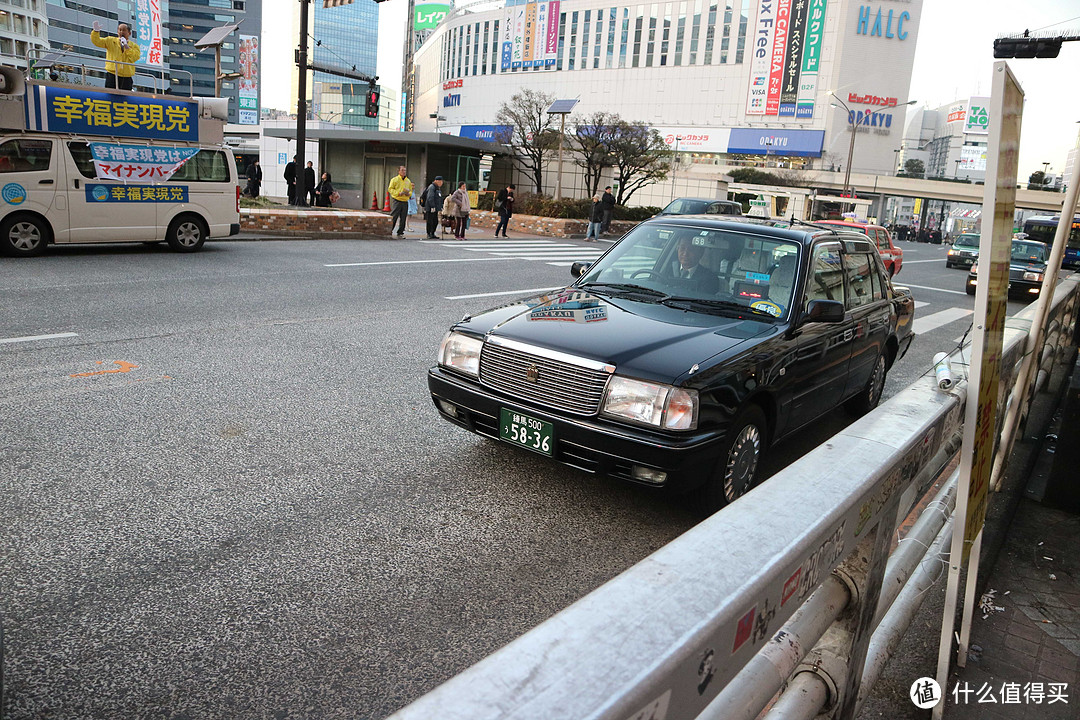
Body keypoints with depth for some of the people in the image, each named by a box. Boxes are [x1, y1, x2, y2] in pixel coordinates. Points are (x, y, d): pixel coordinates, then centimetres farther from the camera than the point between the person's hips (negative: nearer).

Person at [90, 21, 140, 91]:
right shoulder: (110, 41, 13)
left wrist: (126, 46, -9)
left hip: (127, 77, 0)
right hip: (112, 75, 0)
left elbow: (134, 57, -5)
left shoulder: (134, 46, 10)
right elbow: (96, 41, 6)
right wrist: (96, 31, -11)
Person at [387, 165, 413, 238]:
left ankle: (400, 233, 14)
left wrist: (408, 193, -2)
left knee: (403, 219, 6)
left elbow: (411, 191, 21)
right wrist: (398, 193, -16)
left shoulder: (408, 181, 15)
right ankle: (389, 231, -2)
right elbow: (390, 189, -3)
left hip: (405, 202, 5)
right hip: (396, 201, -5)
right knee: (393, 217, -8)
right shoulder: (395, 179, 1)